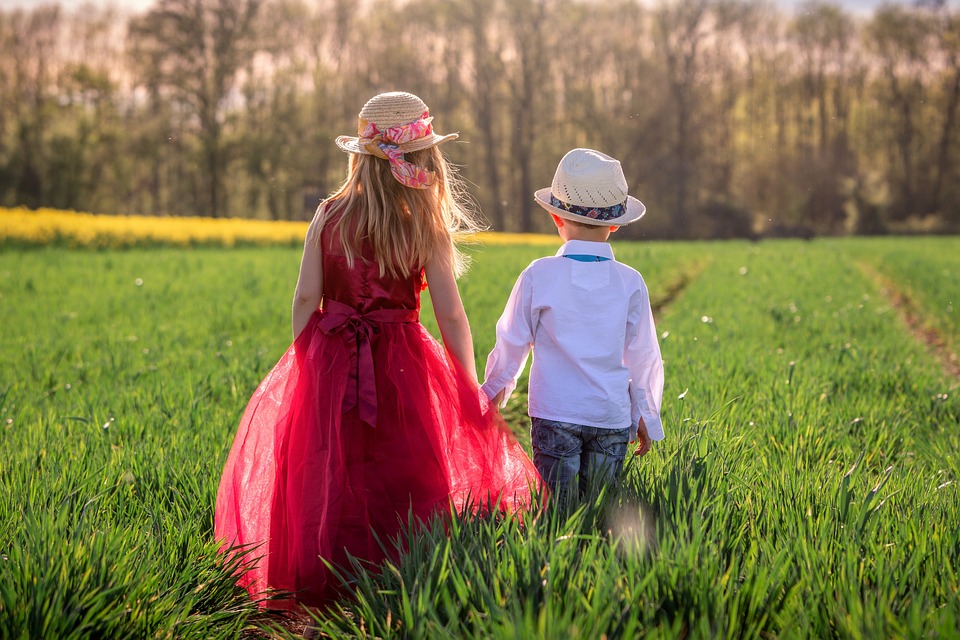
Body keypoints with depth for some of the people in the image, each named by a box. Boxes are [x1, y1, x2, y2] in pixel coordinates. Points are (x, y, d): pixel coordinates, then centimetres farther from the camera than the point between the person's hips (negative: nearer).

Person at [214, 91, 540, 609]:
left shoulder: (327, 218, -1)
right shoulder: (425, 227, -7)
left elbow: (305, 300, -1)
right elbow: (450, 316, -7)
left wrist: (304, 367, 10)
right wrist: (471, 391, 2)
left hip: (330, 363, 3)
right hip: (400, 368, -2)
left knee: (332, 482, 12)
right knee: (407, 484, 7)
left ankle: (329, 590, 18)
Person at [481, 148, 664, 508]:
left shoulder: (539, 275, -6)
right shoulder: (630, 282, -1)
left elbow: (512, 342, 4)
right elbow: (643, 357, 5)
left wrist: (493, 391, 21)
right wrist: (646, 417, 17)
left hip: (554, 414, -2)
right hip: (612, 418, 2)